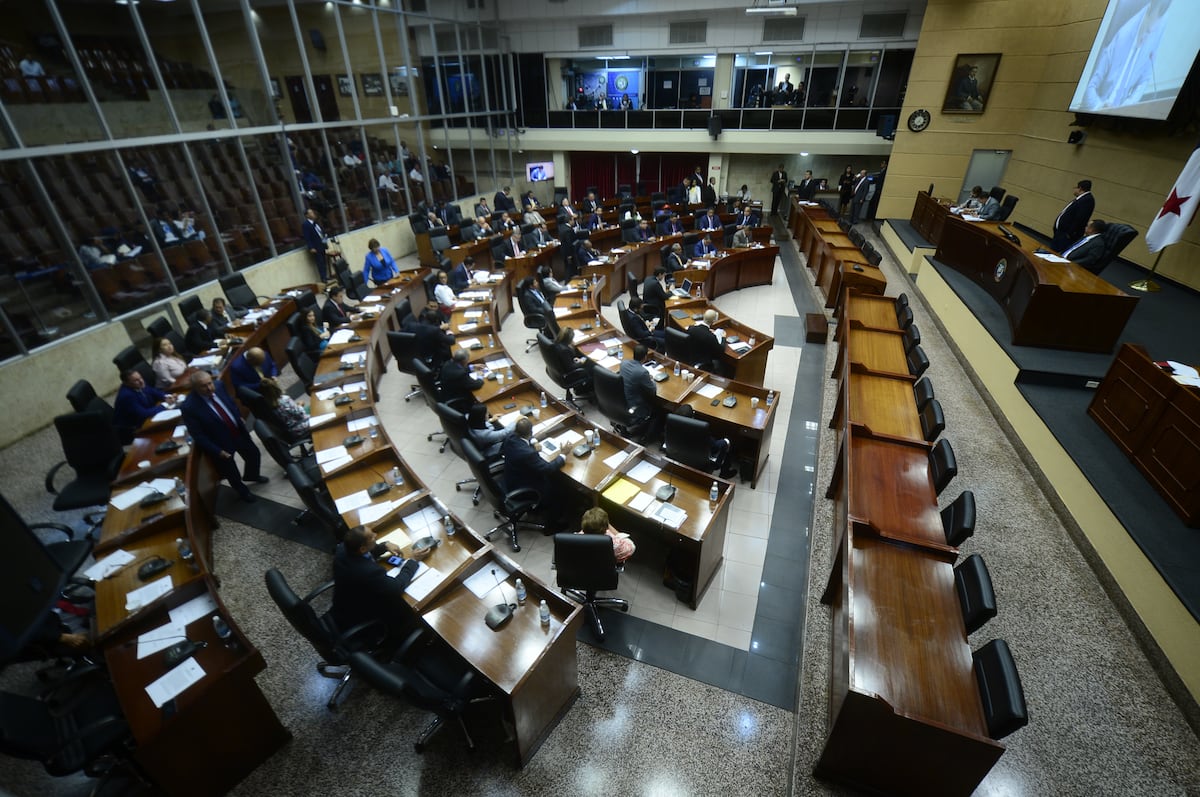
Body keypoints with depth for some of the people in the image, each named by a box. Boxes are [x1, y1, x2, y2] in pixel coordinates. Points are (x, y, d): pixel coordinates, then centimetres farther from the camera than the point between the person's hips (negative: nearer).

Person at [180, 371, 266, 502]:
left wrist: (239, 418, 7)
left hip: (239, 432, 5)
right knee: (231, 472, 17)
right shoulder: (189, 407, -29)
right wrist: (218, 451, -21)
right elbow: (198, 435, -21)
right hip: (221, 443, -5)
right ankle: (242, 490, 48)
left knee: (254, 454, 25)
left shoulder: (218, 386, -15)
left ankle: (251, 476, 58)